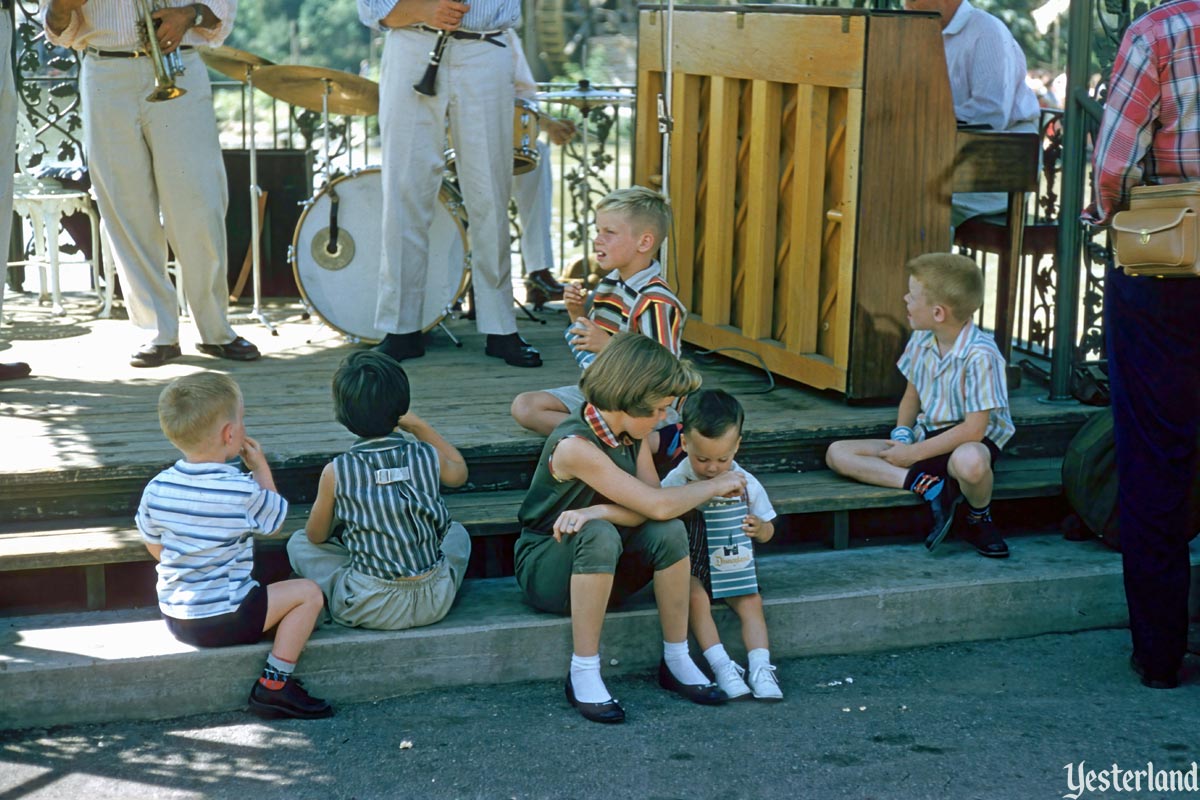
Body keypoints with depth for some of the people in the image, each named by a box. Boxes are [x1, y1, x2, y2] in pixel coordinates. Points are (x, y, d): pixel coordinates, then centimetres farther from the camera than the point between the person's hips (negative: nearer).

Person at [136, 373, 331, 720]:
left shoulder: (156, 489, -3)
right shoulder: (243, 492, -20)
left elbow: (155, 548, 10)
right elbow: (274, 522, 1)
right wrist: (261, 468, 8)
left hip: (174, 618, 7)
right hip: (221, 619, -7)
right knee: (308, 593, 3)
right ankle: (274, 685, -1)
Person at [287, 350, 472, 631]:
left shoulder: (336, 473, -13)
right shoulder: (428, 457, -7)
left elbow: (316, 536, 5)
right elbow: (459, 472, 20)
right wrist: (418, 425, 21)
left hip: (374, 610, -2)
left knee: (299, 544, 18)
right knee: (457, 532, 32)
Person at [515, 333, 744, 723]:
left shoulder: (631, 435, -1)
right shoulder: (575, 446, -28)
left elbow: (653, 510, -12)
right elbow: (658, 504, -30)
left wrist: (599, 511, -30)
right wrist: (717, 485, -15)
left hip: (600, 570, 6)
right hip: (547, 570, -6)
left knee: (669, 532, -22)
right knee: (599, 535, -38)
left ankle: (676, 660, -10)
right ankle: (583, 673, -28)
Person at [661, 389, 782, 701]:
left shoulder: (746, 484, -1)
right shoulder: (675, 482, -9)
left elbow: (768, 531, 7)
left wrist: (759, 528, -17)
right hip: (689, 568, -2)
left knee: (750, 601, -22)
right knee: (696, 597, -29)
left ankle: (760, 667, -24)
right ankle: (722, 667, -29)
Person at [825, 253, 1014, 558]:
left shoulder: (980, 356, -23)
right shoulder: (921, 342, 0)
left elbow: (973, 429, -25)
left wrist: (913, 453, -20)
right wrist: (902, 435, -4)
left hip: (972, 442, -7)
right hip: (926, 436, 7)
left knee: (970, 461, -46)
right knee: (837, 453, -8)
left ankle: (979, 520, -10)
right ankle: (926, 485, -22)